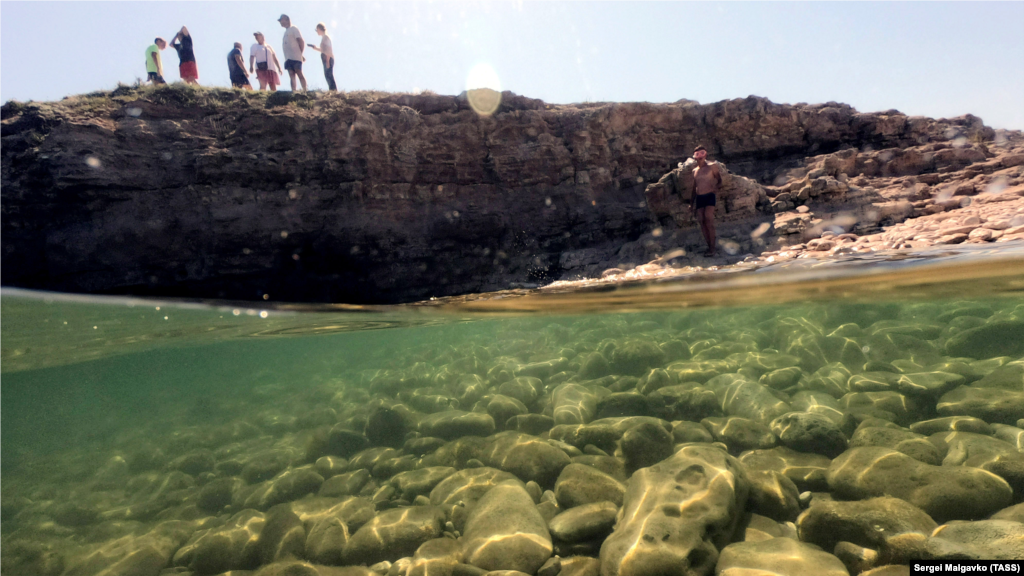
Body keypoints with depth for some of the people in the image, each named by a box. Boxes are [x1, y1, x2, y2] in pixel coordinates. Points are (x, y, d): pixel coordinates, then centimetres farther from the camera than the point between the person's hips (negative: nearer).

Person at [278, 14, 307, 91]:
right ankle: (293, 91, -4)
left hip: (295, 57, -8)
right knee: (291, 75, 0)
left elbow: (301, 42, -8)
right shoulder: (286, 31, 24)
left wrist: (300, 54, -10)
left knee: (299, 74, -10)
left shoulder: (293, 29, 0)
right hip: (288, 58, 8)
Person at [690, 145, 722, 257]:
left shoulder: (711, 167, 4)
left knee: (709, 220, -18)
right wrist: (691, 203, 18)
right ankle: (709, 246, 3)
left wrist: (716, 187, -17)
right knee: (701, 222, -2)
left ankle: (712, 248, -17)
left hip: (709, 196, -5)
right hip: (699, 198, 5)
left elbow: (719, 180, 5)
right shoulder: (694, 171, 16)